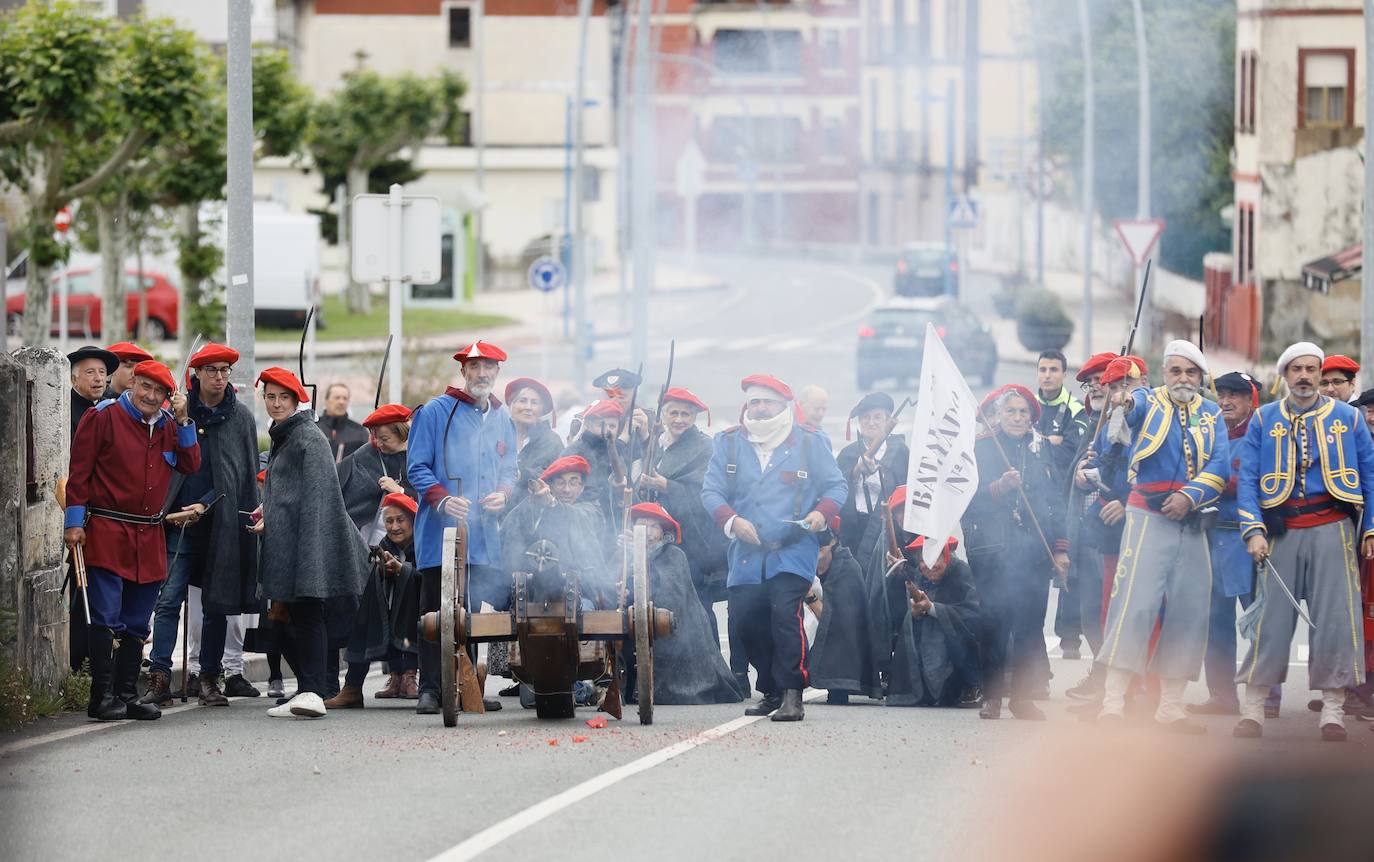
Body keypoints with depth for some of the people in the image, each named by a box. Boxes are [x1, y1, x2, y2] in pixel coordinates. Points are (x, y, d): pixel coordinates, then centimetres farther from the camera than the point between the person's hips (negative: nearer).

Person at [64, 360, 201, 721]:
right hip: (107, 532, -6)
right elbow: (79, 470, -5)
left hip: (149, 538, 6)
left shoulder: (167, 426, 15)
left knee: (136, 623, 9)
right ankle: (102, 698, -10)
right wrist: (74, 521, -11)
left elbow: (191, 465, 7)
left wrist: (183, 421, 0)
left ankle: (127, 697, 15)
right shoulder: (104, 417, -3)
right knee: (106, 619, -11)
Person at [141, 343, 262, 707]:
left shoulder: (241, 417, 5)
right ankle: (159, 678, -12)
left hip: (223, 525, 1)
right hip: (180, 523, -1)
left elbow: (245, 473, 4)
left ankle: (209, 677, 14)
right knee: (169, 598, -10)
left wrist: (205, 505, -5)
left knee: (218, 604, 5)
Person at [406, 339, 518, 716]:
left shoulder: (502, 420, 16)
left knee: (476, 611, 4)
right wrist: (443, 500, -20)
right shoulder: (436, 412, -1)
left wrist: (503, 494, -2)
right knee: (436, 612, -5)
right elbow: (418, 468, -3)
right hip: (441, 531, -5)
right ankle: (429, 690, -3)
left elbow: (509, 471, 21)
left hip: (485, 533, 5)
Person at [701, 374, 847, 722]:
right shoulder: (729, 443, 10)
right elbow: (711, 490, 5)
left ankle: (792, 695, -18)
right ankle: (772, 692, 19)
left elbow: (836, 486, 8)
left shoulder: (809, 442, 5)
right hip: (747, 553, 4)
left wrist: (822, 513, -13)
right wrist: (731, 520, -13)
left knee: (785, 614, -20)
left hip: (794, 550, -4)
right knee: (745, 622, 0)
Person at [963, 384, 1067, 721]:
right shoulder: (981, 449, 4)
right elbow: (969, 500, -2)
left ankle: (1024, 696, 2)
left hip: (1034, 551, 3)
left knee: (1030, 624, -3)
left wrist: (1060, 548, 10)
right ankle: (991, 696, 0)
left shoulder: (1041, 450, 14)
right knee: (994, 623, -7)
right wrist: (999, 488, -19)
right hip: (992, 551, -3)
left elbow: (1055, 500, 15)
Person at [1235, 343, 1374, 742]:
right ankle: (1253, 709, 2)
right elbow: (1248, 479, 3)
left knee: (1336, 617, -4)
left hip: (1332, 529, 0)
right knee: (1271, 617, -2)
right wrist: (1253, 530, -9)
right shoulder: (1263, 420, 8)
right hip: (1281, 530, 0)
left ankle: (1333, 710, 1)